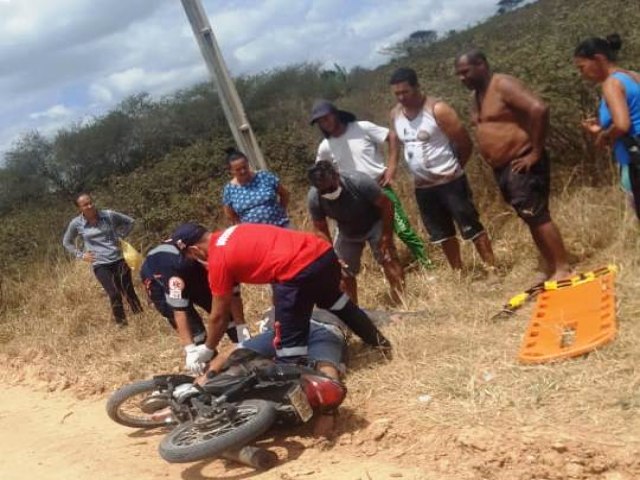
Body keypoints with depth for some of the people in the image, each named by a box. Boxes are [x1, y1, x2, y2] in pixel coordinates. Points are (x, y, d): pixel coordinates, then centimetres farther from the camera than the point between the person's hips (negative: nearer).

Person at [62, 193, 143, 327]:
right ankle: (121, 324, 6)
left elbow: (130, 222, 14)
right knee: (114, 295, -10)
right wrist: (80, 255, 6)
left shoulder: (109, 215, -1)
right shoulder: (76, 224, -1)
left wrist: (120, 237, 4)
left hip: (119, 260, 1)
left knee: (129, 292, 4)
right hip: (100, 265, -1)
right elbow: (67, 242, 16)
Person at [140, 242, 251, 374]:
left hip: (193, 276, 5)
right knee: (192, 328, -18)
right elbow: (180, 311, -40)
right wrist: (190, 350, -41)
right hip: (157, 280, -5)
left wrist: (242, 328, -22)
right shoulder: (179, 265, -43)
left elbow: (233, 294, -19)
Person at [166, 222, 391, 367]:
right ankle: (377, 340, 55)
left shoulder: (218, 260, -1)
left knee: (289, 343, 2)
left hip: (299, 272, -9)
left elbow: (219, 316, 6)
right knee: (335, 300, 35)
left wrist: (206, 351, 20)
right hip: (323, 252, 9)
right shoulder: (232, 233, 20)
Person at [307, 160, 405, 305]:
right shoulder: (314, 198, -27)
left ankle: (402, 302, -15)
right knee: (344, 272, 4)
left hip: (374, 224, -3)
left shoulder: (358, 181, -36)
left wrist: (386, 236, -22)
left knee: (388, 258, -23)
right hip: (347, 232, 3)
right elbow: (321, 230, -11)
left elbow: (386, 205, -23)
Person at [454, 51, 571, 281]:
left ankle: (563, 269, -3)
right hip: (502, 168, 9)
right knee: (531, 218, 12)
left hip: (522, 164, -9)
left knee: (538, 216, -9)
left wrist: (536, 152, -22)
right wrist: (493, 163, 16)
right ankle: (550, 269, 19)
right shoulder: (477, 97, 14)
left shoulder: (504, 85, -13)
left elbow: (539, 108, -26)